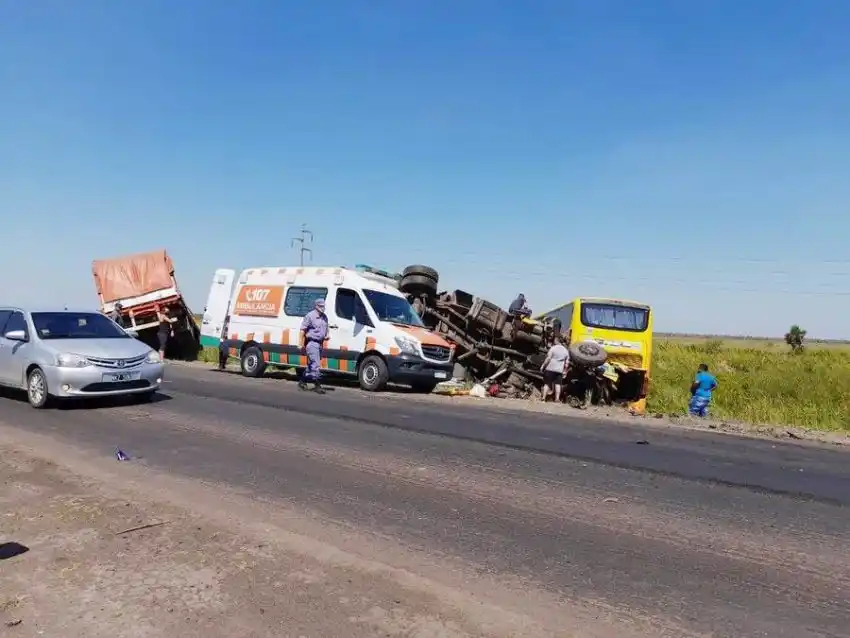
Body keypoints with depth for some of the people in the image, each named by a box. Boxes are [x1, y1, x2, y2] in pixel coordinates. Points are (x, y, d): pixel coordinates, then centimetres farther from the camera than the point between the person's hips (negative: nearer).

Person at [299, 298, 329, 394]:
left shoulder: (324, 317, 13)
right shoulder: (310, 316, -10)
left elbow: (326, 328, 27)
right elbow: (303, 330, -10)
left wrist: (327, 336, 5)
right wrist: (302, 344, -14)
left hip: (320, 343, 8)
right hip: (312, 343, -8)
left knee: (311, 364, 14)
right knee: (316, 365, -10)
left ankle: (302, 382, 26)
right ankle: (317, 385, -6)